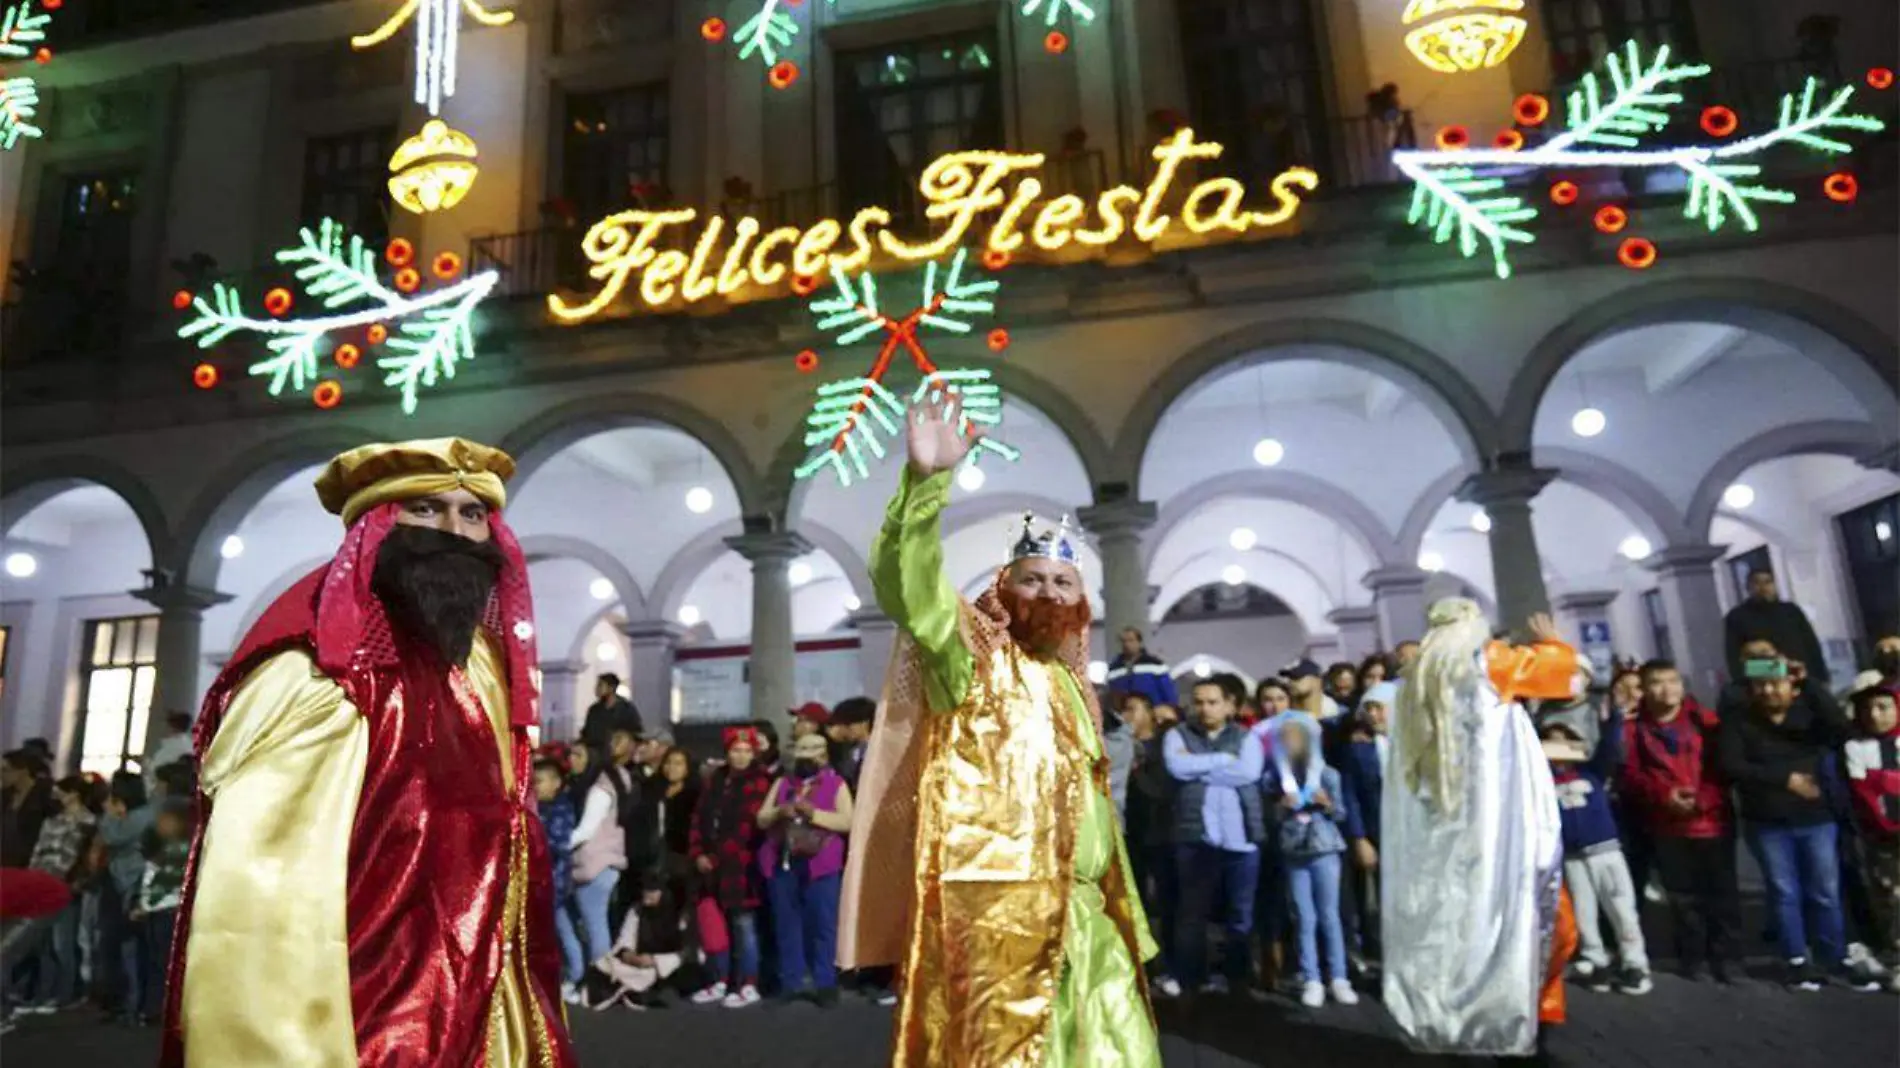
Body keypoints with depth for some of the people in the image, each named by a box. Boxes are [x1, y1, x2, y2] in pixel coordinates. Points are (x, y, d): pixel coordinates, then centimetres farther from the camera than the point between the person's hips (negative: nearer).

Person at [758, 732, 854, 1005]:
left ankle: (825, 983, 7)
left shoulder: (836, 783, 3)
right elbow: (761, 819, 12)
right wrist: (779, 812, -9)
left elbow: (846, 822, -8)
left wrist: (813, 813, -19)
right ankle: (790, 982, 19)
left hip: (820, 865, -4)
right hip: (782, 863, 4)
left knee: (823, 925, -1)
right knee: (787, 926, 9)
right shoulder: (782, 783, 16)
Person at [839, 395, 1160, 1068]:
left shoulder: (1074, 685, 19)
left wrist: (1121, 910, 21)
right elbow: (906, 584, -20)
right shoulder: (973, 654, -1)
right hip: (994, 906, -7)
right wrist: (927, 480, -33)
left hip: (1083, 910, 8)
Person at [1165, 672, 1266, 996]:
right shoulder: (1178, 735, 9)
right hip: (1196, 837, -1)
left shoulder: (1246, 737, 11)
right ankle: (1192, 983, 13)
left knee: (1241, 915, 9)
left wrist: (1198, 768, -7)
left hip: (1241, 838, 1)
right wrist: (1223, 759, -8)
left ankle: (1238, 982, 22)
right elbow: (1177, 767, -11)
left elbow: (1249, 772, -9)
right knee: (1193, 913, 3)